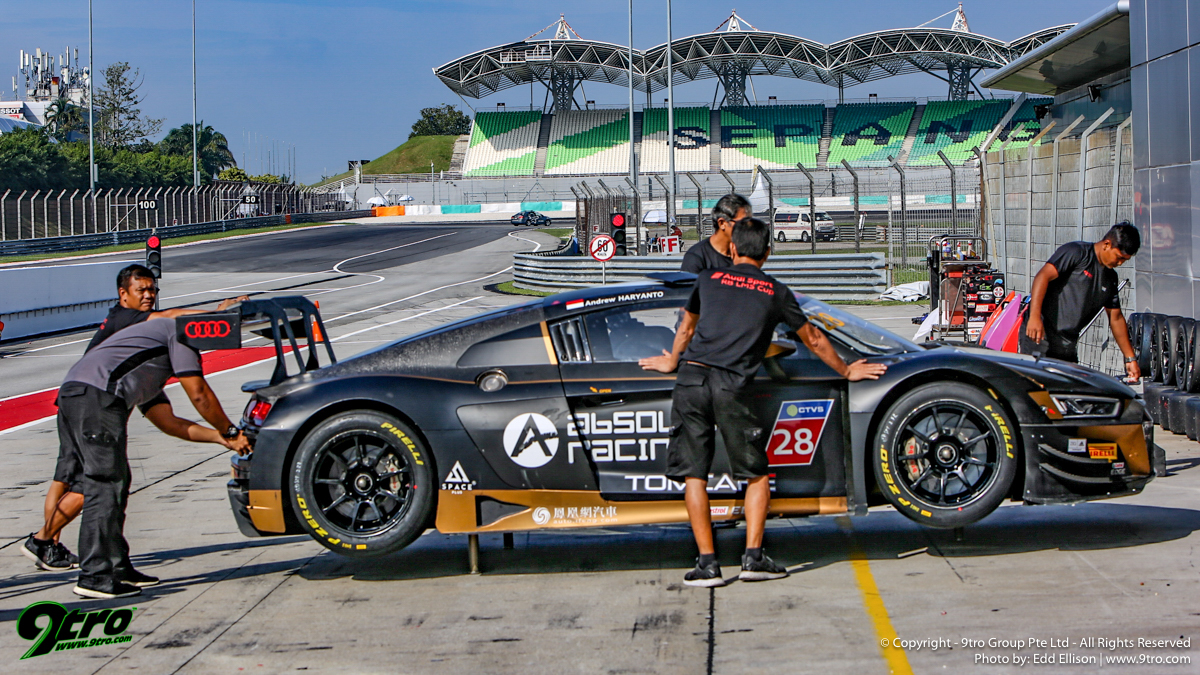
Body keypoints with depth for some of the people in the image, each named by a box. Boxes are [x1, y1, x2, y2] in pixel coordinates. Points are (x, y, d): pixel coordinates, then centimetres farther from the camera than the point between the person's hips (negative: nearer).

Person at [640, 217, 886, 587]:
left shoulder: (708, 279, 19)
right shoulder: (776, 292, 15)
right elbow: (813, 339, 26)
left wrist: (671, 362, 54)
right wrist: (847, 371, 43)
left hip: (691, 377, 2)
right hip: (731, 387, -1)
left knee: (694, 475, 6)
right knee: (757, 475, 12)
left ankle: (707, 563, 1)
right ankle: (753, 557, 4)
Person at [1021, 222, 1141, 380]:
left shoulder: (1110, 277, 18)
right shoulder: (1076, 252, -6)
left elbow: (1116, 318, 26)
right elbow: (1043, 276, -18)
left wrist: (1130, 358, 25)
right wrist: (1035, 316, -30)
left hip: (1068, 346, 8)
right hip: (1039, 337, -8)